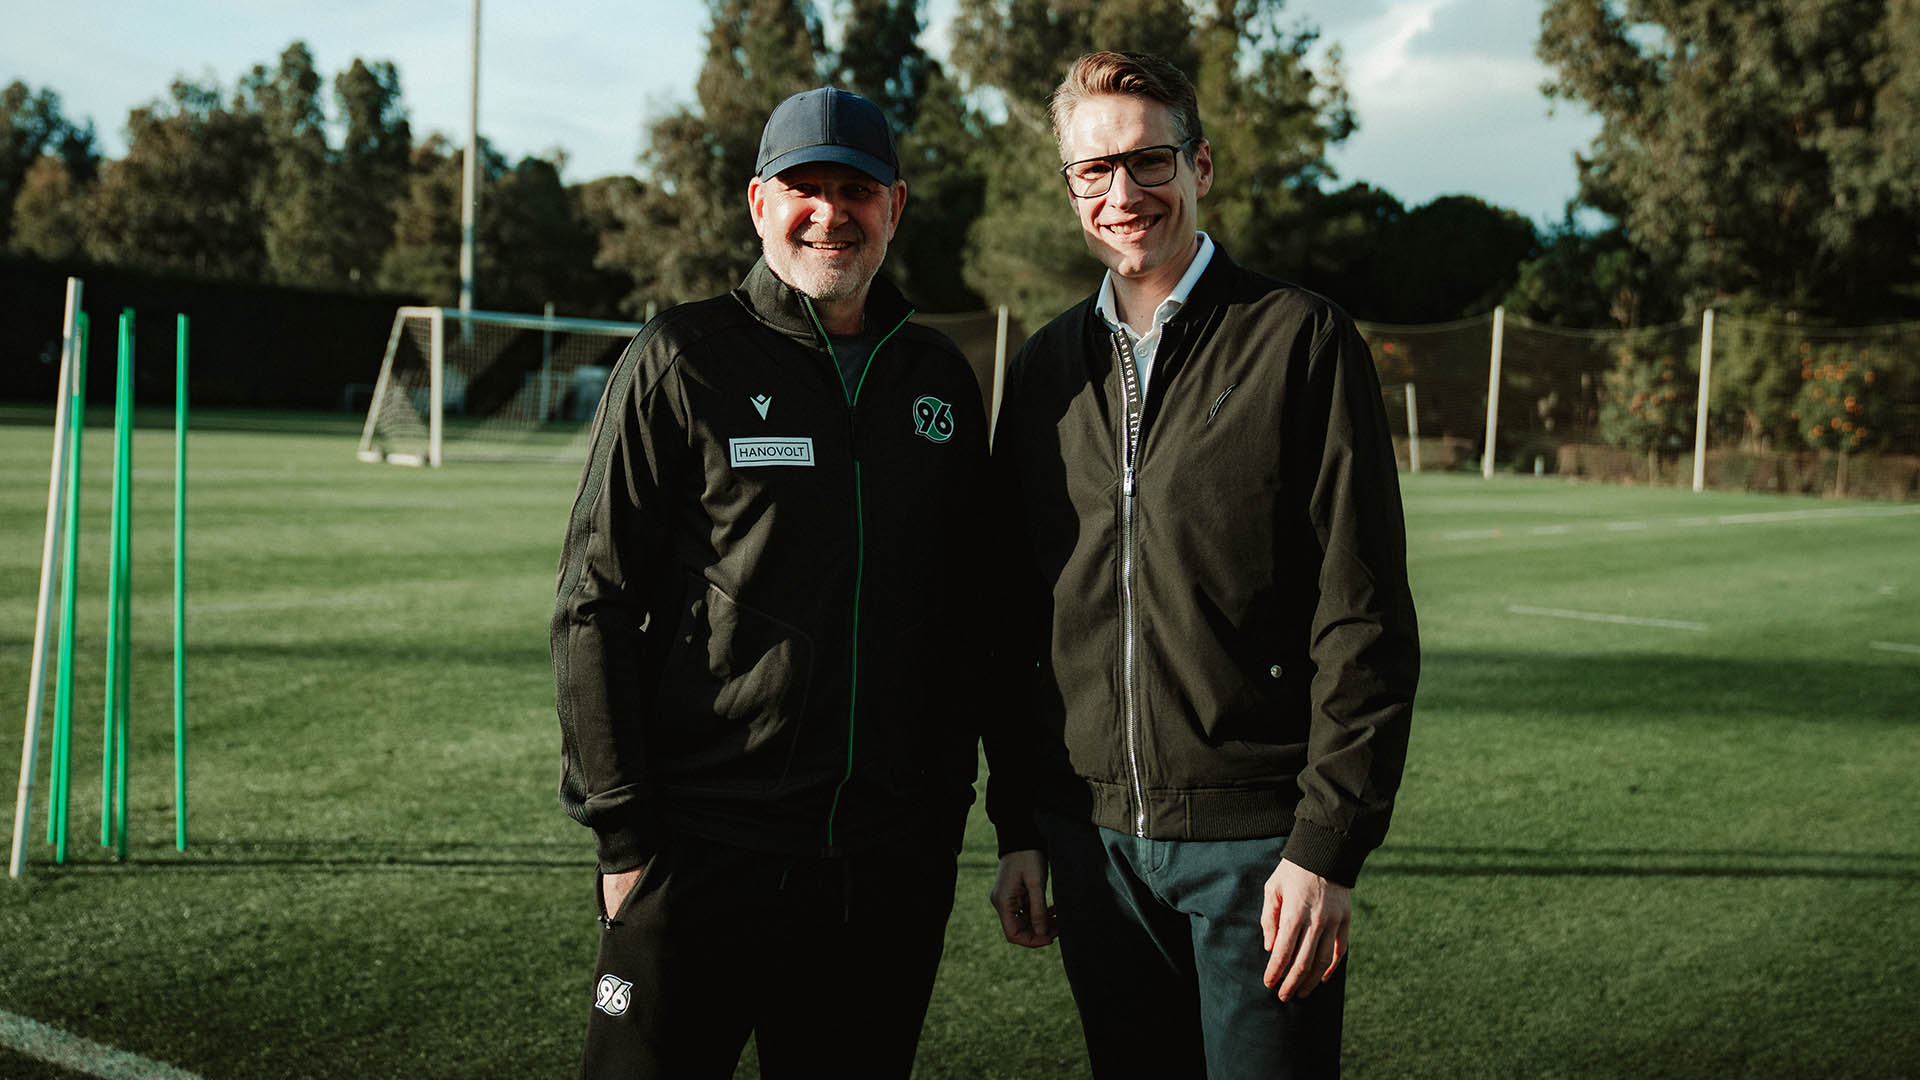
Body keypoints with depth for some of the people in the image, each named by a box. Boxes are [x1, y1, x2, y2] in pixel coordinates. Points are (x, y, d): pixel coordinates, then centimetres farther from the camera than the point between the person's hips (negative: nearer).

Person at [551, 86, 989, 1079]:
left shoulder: (941, 382, 10)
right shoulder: (682, 362, -3)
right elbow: (596, 605, -5)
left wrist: (948, 807, 12)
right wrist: (622, 834, -9)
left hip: (893, 867, 4)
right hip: (706, 850, -4)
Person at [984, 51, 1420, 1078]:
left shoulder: (1301, 341, -5)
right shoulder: (1045, 370, 10)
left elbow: (1364, 620, -9)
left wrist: (1329, 845, -13)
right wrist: (1017, 827, 11)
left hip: (1256, 839, -4)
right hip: (1091, 840, 5)